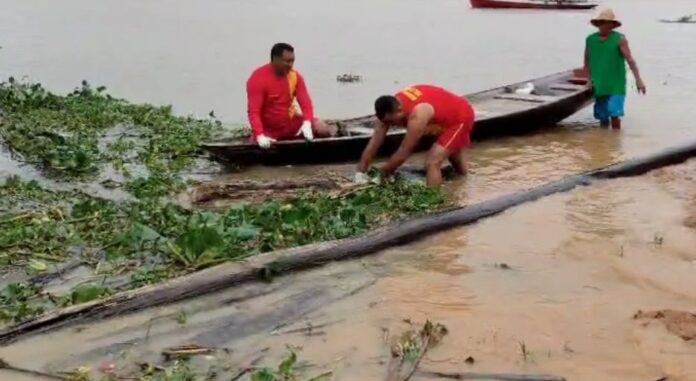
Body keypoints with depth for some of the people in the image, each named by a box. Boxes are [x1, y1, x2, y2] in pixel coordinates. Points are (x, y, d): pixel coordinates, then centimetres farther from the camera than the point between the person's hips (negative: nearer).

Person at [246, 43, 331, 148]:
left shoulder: (295, 76, -5)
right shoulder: (258, 79, -19)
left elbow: (305, 102, -10)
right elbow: (253, 110, -25)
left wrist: (307, 123, -30)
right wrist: (260, 136, -39)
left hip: (291, 123, 3)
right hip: (269, 131, -3)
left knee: (322, 129, -14)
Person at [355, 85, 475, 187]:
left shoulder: (417, 115, -42)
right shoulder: (392, 107, -19)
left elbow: (403, 153, -35)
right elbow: (375, 141, -16)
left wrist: (383, 172, -23)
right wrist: (360, 172, -19)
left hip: (461, 117, -9)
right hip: (446, 115, 9)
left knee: (432, 163, -24)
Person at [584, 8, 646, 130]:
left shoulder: (619, 39, -7)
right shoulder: (590, 39, 5)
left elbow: (630, 60, -13)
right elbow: (587, 60, 17)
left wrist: (638, 79, -20)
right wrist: (589, 78, 10)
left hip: (616, 86, -4)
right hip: (599, 86, 4)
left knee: (614, 113, -13)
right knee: (602, 117, 9)